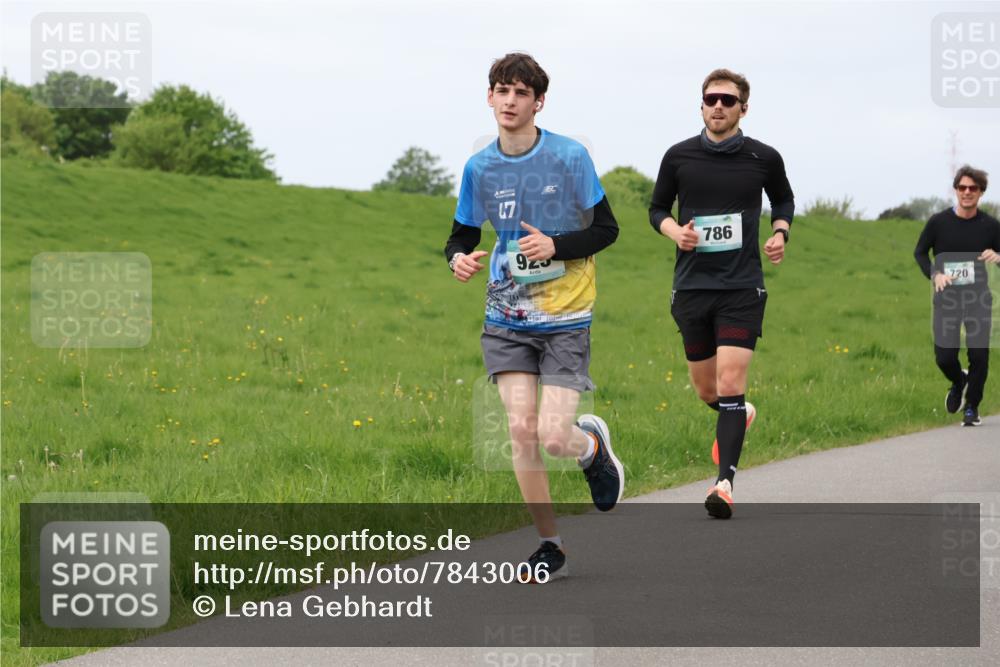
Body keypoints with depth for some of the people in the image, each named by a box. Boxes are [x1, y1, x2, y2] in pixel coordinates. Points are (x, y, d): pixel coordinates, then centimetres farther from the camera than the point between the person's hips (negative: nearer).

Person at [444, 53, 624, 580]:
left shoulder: (570, 157, -8)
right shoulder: (478, 167, 1)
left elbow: (606, 228, -2)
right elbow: (461, 236, 12)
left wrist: (556, 246, -18)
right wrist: (458, 259, -12)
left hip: (565, 318, -3)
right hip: (507, 319, 3)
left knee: (553, 436, -12)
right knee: (521, 429, -7)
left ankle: (593, 443, 27)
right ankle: (550, 546, 8)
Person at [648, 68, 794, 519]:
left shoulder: (763, 158, 1)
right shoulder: (678, 157, 2)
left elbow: (784, 200, 20)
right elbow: (657, 209, 13)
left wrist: (780, 234, 1)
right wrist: (675, 231, -8)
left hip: (742, 287, -2)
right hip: (692, 286, 2)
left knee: (730, 385, -15)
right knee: (707, 391, 12)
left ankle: (725, 482, -17)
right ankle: (738, 416, 47)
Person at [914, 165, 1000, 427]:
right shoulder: (939, 222, -3)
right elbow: (920, 252, 8)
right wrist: (934, 275, -9)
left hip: (979, 299, 0)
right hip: (947, 299, 0)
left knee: (979, 356, -4)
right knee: (944, 357, -5)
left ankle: (971, 407, 17)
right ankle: (959, 382, 31)